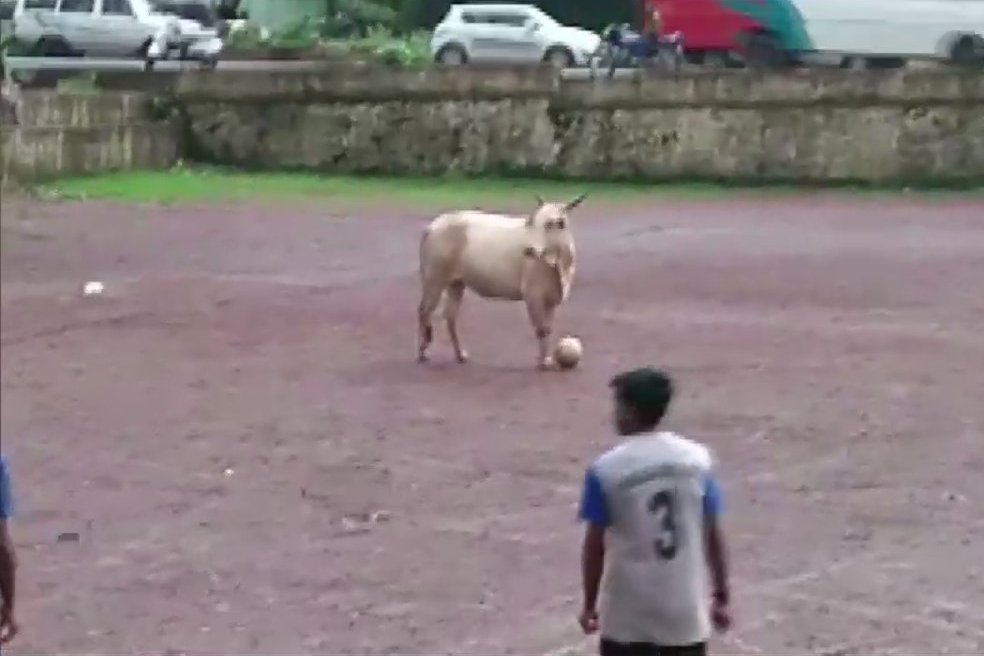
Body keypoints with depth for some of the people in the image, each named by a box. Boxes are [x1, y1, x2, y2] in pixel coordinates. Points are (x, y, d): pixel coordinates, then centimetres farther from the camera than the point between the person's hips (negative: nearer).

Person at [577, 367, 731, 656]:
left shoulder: (606, 470, -11)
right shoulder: (698, 459, -2)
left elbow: (595, 545, -6)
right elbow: (713, 535, 2)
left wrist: (589, 604, 7)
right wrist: (722, 596, 12)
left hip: (629, 614, -2)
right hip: (685, 609, 3)